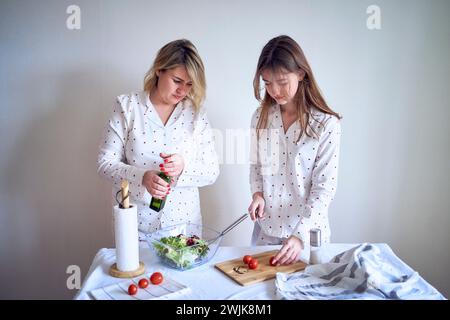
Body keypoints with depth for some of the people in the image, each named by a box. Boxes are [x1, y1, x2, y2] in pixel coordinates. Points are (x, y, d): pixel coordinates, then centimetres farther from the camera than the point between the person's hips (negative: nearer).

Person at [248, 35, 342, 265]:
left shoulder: (326, 124, -15)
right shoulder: (261, 117, -1)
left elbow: (325, 188, -15)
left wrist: (300, 236, -21)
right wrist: (257, 193, -9)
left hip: (308, 232, -3)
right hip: (265, 227, 4)